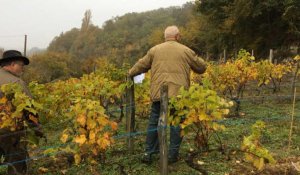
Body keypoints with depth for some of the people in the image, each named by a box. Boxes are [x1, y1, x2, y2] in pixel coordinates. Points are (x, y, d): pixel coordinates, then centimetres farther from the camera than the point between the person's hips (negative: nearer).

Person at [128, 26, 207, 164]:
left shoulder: (154, 50, 10)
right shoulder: (185, 51, 6)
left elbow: (141, 65, 18)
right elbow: (201, 67, 15)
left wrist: (130, 74, 35)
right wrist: (190, 65, 37)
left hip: (158, 93, 2)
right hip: (178, 93, -2)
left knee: (154, 122, 11)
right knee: (176, 123, 8)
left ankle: (148, 153, 15)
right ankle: (172, 154, 10)